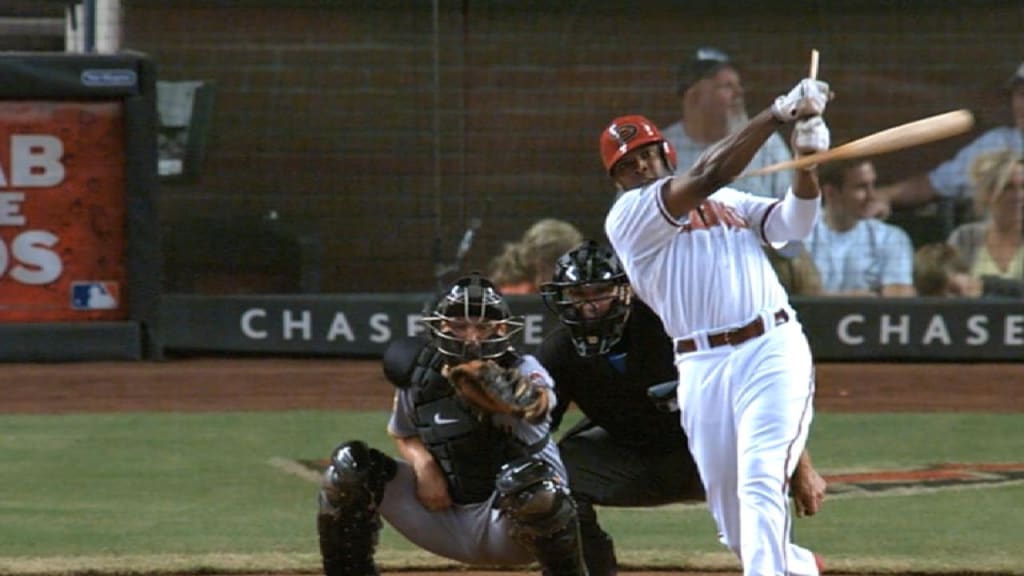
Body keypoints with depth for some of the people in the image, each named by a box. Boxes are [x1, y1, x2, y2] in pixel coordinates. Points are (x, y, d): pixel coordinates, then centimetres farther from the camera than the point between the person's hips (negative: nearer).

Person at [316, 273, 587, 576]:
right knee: (350, 467, -10)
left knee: (528, 478, -38)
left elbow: (538, 403, -40)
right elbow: (403, 434, 15)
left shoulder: (521, 369, -15)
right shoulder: (420, 377, -4)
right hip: (445, 521, 3)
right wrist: (423, 463, -10)